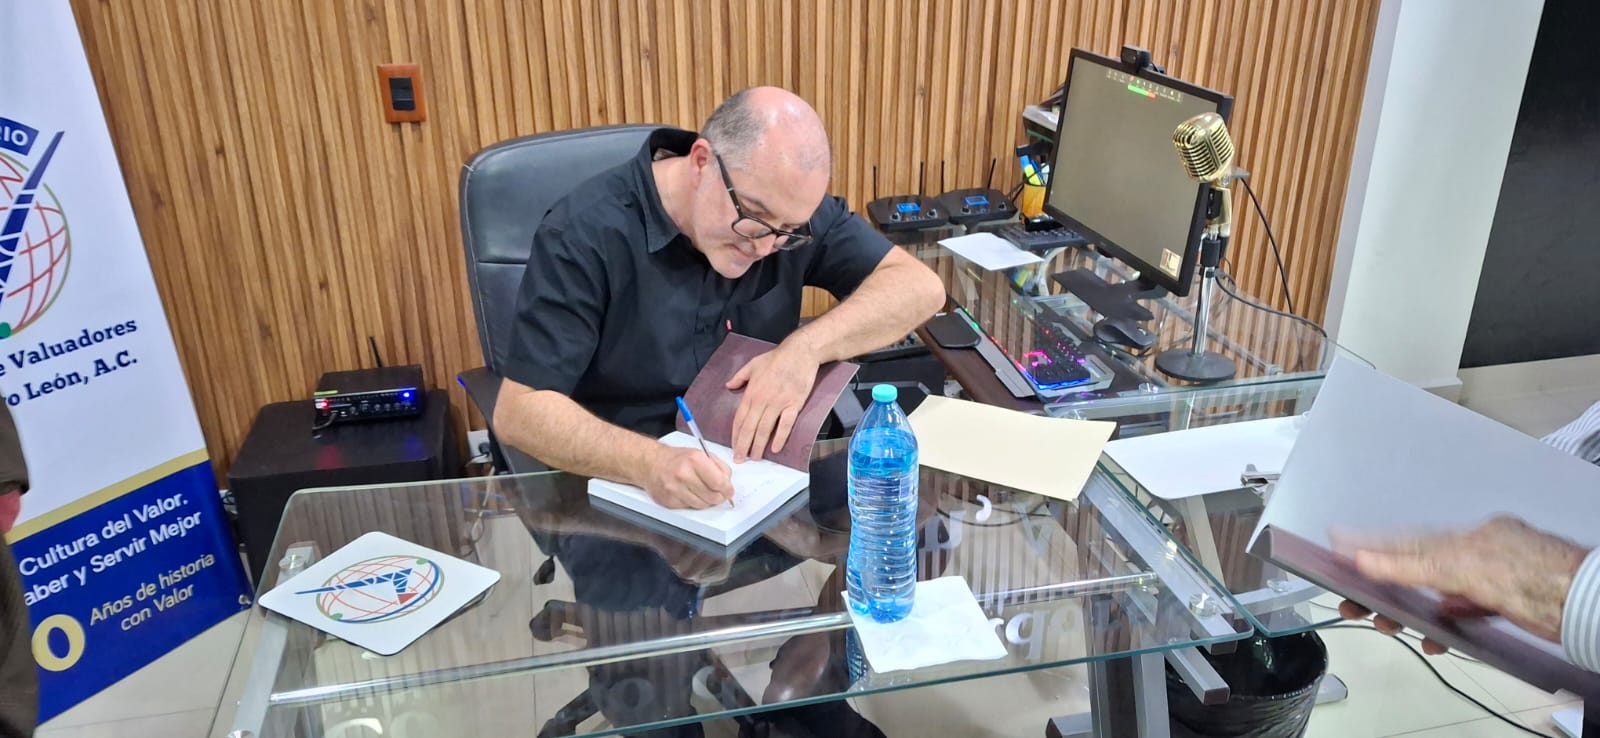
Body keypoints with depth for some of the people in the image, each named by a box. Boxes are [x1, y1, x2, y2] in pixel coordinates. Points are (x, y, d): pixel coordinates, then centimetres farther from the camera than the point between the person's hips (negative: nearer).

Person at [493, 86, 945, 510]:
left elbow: (921, 286, -4)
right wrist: (650, 463, -35)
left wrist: (807, 346, -20)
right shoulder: (586, 234, -16)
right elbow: (519, 411, -19)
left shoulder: (786, 205, -3)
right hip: (625, 492, -3)